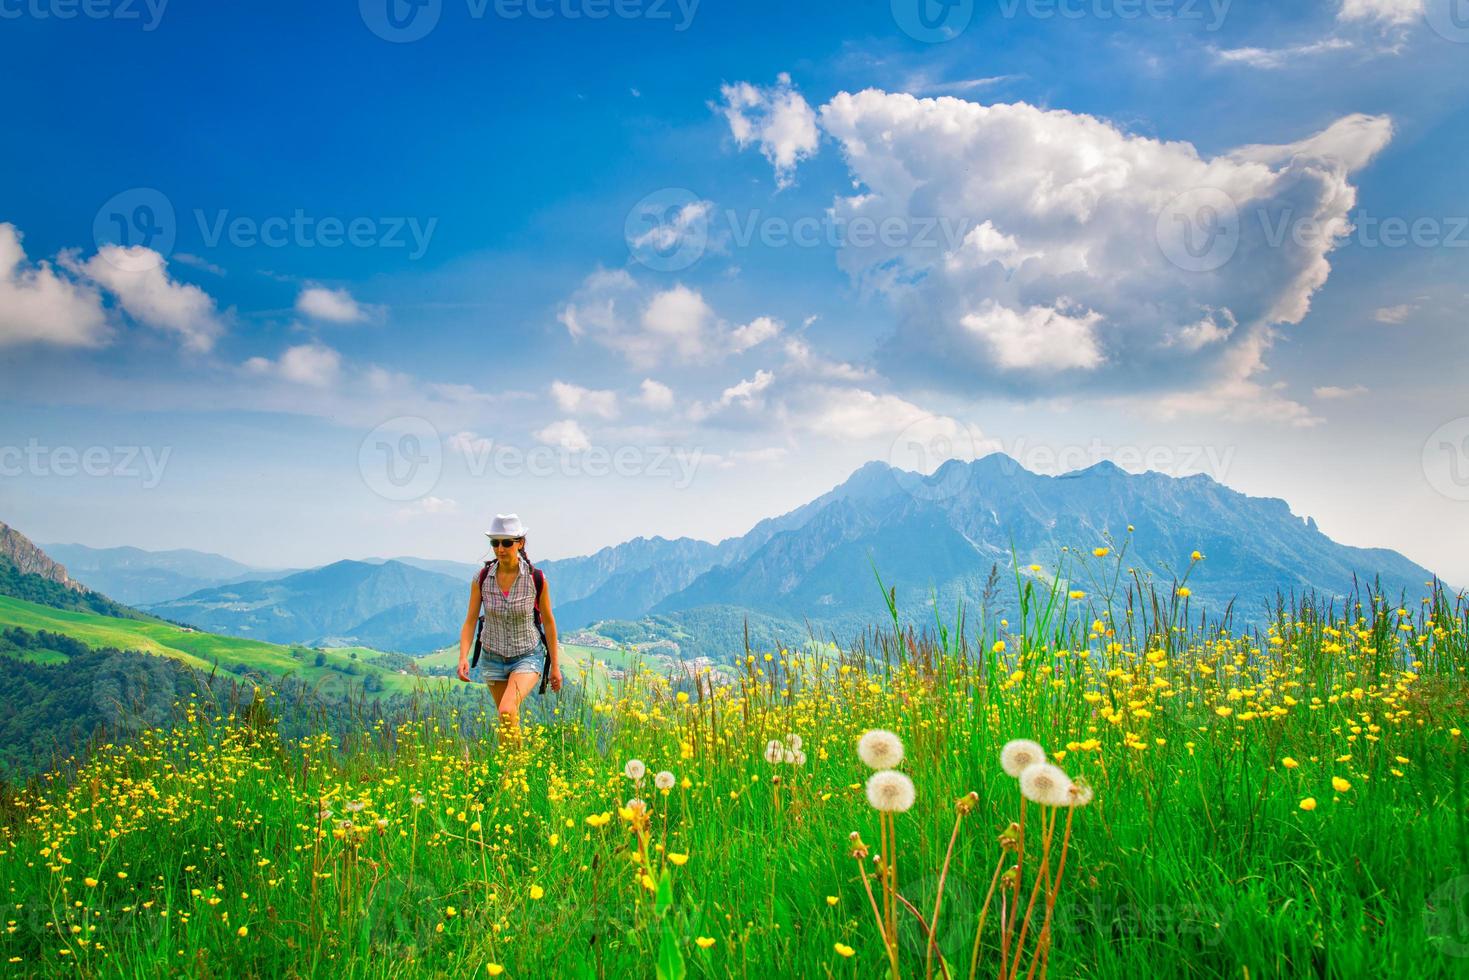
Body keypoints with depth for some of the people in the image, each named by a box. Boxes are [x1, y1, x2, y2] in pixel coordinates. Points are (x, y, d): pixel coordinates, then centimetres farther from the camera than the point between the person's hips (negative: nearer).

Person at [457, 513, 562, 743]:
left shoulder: (536, 579, -14)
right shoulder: (481, 578, -10)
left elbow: (548, 621, -3)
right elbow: (470, 621, -6)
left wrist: (555, 665, 1)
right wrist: (463, 657, -23)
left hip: (527, 657, -3)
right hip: (493, 658, 3)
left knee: (507, 711, -27)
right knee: (509, 719, 14)